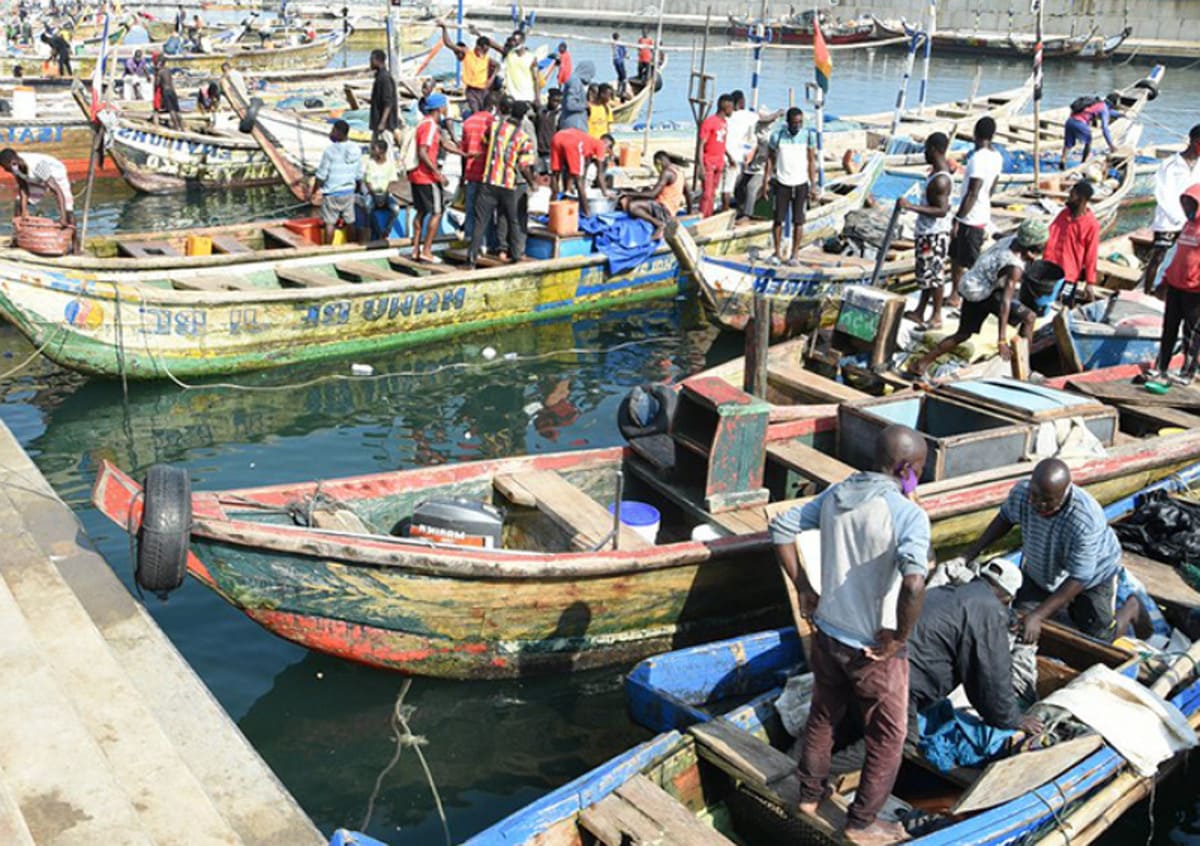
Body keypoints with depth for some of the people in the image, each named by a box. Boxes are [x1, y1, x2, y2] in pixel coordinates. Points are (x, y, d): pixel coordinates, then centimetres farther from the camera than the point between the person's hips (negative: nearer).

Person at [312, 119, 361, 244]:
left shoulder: (330, 150, -19)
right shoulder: (356, 149, -3)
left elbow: (321, 175, -14)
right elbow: (359, 174, 6)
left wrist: (313, 192, -2)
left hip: (332, 192, -5)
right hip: (349, 191, 5)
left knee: (330, 223, 4)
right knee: (350, 222, 14)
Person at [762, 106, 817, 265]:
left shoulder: (807, 136, -3)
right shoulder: (777, 136, -4)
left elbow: (811, 161, 2)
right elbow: (770, 158, 5)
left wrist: (813, 185, -1)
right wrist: (766, 181, 1)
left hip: (801, 184, 0)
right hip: (781, 184, 0)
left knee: (798, 221, -1)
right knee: (778, 219, 1)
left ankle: (795, 255, 7)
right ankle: (778, 253, 14)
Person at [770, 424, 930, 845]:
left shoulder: (836, 494, -3)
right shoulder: (909, 514, -23)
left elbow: (782, 528, 4)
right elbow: (913, 581, -38)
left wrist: (804, 589, 9)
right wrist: (899, 637, -22)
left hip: (827, 633, 6)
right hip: (874, 649, -6)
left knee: (823, 716, 27)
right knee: (887, 737, 17)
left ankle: (809, 795, 45)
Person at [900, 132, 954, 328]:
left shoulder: (940, 180, -25)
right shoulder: (939, 170, 7)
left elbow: (942, 210, -30)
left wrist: (911, 207, -33)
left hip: (934, 235, -10)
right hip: (927, 232, 10)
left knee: (934, 275, 0)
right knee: (926, 273, 17)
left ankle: (936, 318, 10)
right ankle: (920, 312, 27)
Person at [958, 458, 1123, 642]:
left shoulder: (1085, 522, -42)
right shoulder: (1021, 492, -29)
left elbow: (1078, 579, -34)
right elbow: (1005, 518, -5)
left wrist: (1037, 616, -39)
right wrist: (970, 554, -9)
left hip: (1092, 576, -4)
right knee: (1019, 620, 3)